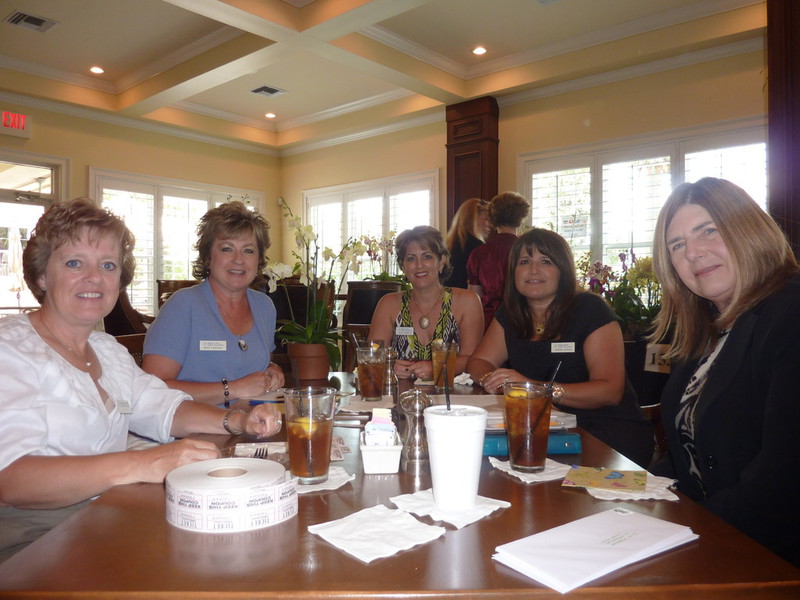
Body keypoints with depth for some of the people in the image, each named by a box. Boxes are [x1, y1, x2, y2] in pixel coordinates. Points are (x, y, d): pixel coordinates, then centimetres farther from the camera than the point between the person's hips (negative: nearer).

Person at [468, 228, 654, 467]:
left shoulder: (590, 310, -8)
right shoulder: (510, 314, 9)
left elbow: (610, 391, -16)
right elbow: (479, 361, 8)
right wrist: (491, 380, -18)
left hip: (609, 432, -4)